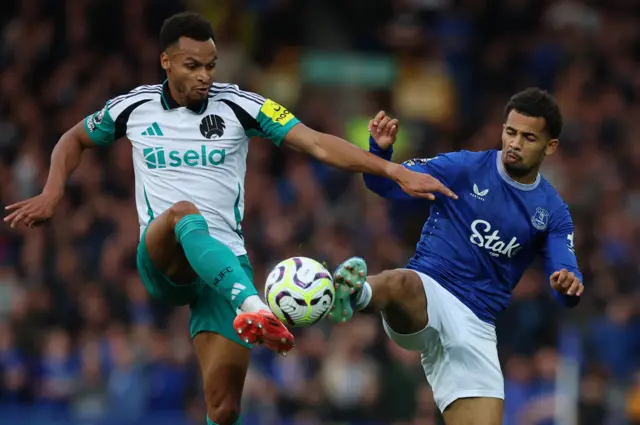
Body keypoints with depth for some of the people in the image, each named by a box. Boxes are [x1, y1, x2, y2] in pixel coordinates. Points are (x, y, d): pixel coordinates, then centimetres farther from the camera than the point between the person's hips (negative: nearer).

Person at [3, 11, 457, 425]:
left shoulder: (239, 106, 0)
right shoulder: (134, 108, 6)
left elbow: (318, 143, -7)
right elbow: (75, 140, 26)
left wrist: (396, 171, -17)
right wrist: (52, 194, 8)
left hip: (226, 264, 1)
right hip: (161, 262, -1)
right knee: (183, 214, -38)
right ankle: (254, 306, -63)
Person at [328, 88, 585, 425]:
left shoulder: (552, 213, 9)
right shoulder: (465, 168, 1)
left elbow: (566, 290, 2)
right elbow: (387, 184, -2)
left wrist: (568, 285, -23)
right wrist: (379, 149, -24)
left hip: (476, 326, 4)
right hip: (426, 292, -4)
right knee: (401, 283, -40)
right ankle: (354, 295, -73)